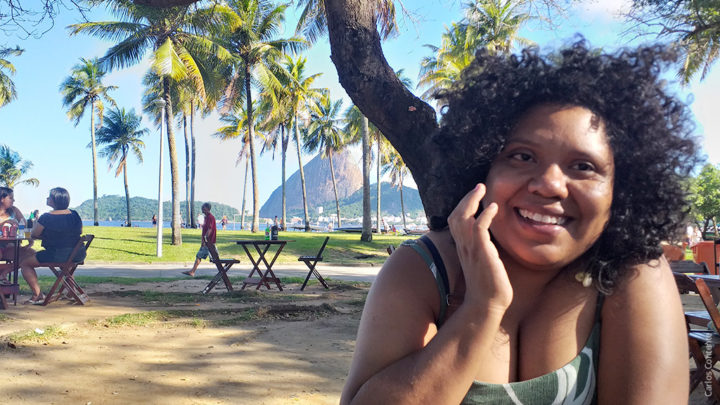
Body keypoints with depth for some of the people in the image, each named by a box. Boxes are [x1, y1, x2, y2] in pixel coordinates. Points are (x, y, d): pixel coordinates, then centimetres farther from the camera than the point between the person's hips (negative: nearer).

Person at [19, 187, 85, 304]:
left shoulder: (46, 217, -11)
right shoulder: (75, 214, 6)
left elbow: (33, 235, -1)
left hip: (56, 255, -6)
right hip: (78, 255, 6)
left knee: (25, 263, 13)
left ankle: (37, 295, 6)